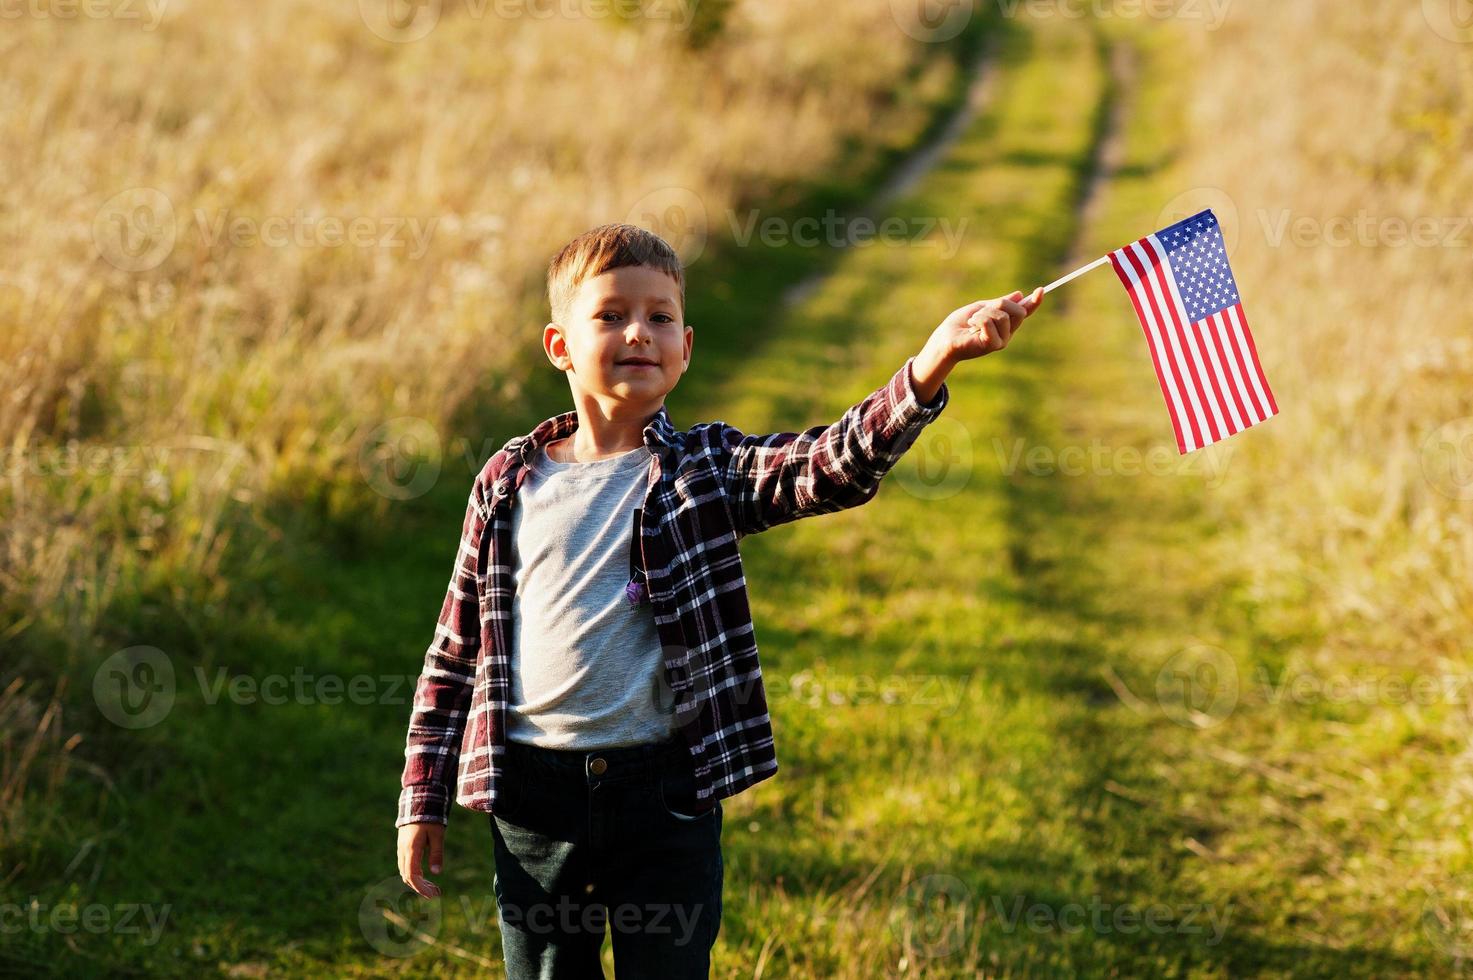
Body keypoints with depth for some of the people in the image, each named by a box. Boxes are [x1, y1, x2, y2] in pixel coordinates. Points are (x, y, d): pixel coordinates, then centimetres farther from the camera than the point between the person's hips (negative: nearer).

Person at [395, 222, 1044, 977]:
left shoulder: (709, 472, -1)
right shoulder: (510, 483, 4)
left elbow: (832, 467, -20)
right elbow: (456, 647, 9)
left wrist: (929, 368, -37)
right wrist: (424, 799, 8)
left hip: (666, 796, -1)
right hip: (534, 794, 1)